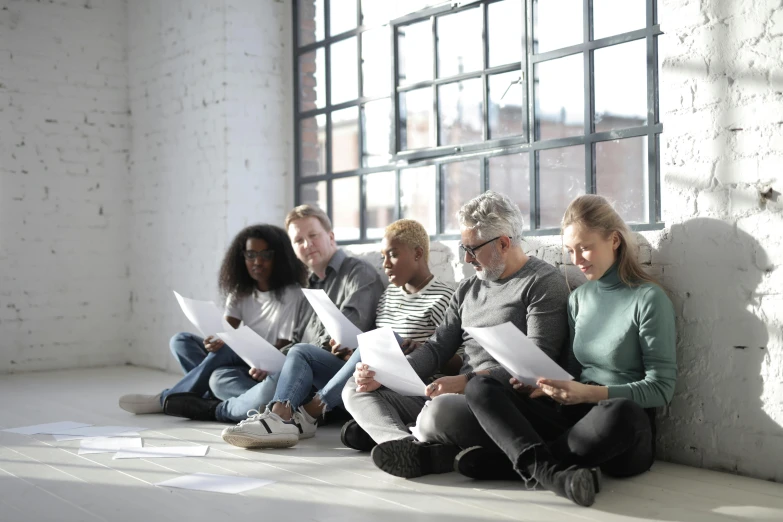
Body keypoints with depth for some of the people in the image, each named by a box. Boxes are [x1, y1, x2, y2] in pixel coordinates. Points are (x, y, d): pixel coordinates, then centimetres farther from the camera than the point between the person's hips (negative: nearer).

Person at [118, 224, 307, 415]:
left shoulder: (290, 294, -10)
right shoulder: (240, 291, 8)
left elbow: (285, 350, -14)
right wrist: (215, 342, -30)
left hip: (273, 369, -6)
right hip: (242, 363, 7)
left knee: (225, 351, -33)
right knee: (180, 341, -6)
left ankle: (166, 400, -14)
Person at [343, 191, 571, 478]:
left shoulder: (543, 283, -5)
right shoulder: (468, 289, 20)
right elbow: (437, 347, 17)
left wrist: (468, 381, -25)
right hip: (459, 395, 9)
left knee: (440, 411, -40)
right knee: (356, 390, -1)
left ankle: (388, 432, -7)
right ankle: (419, 450, -29)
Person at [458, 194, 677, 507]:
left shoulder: (649, 299, -6)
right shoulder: (578, 298, 12)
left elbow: (661, 388, -10)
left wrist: (590, 393, -21)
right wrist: (549, 386, -6)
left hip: (624, 434, -6)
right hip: (576, 418, 6)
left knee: (620, 413, -42)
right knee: (479, 388, -12)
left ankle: (515, 458, -23)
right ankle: (550, 471, -37)